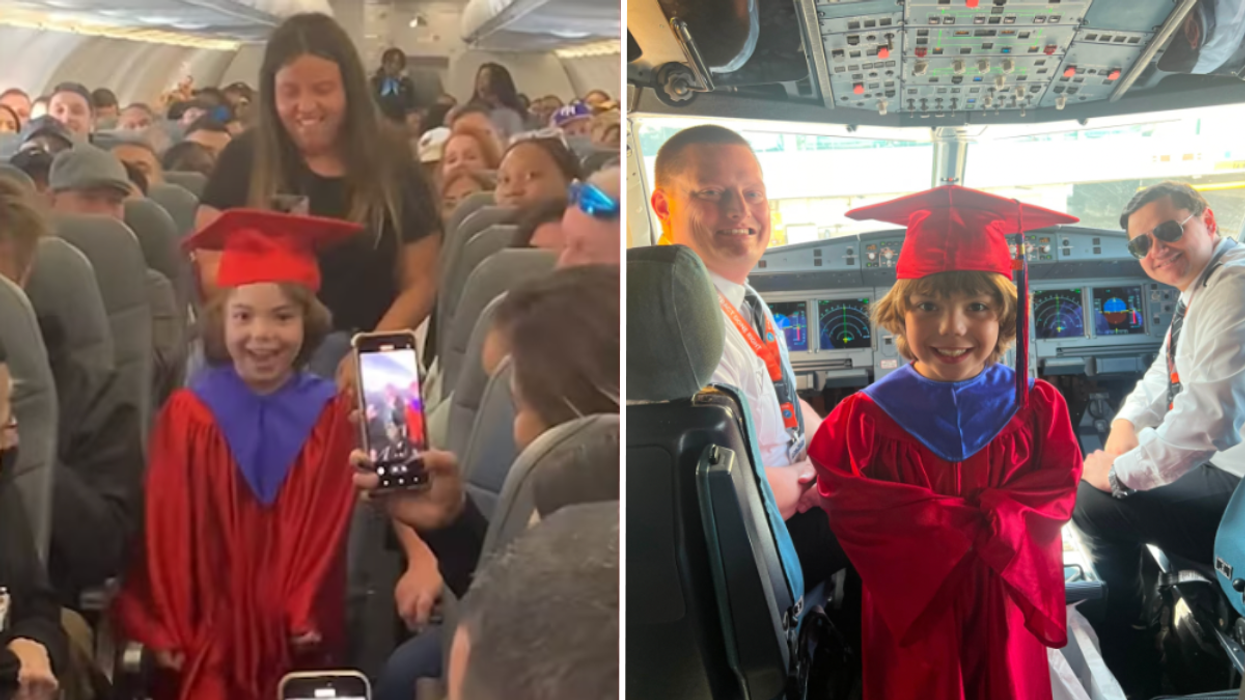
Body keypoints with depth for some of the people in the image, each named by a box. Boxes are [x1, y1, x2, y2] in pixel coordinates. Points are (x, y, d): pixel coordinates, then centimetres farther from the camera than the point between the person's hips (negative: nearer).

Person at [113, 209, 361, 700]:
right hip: (206, 638, 0)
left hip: (294, 641, 1)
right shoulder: (188, 415, -5)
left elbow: (331, 527, -2)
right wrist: (167, 630, -6)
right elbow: (166, 531, -4)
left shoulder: (332, 414, -2)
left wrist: (310, 617, -8)